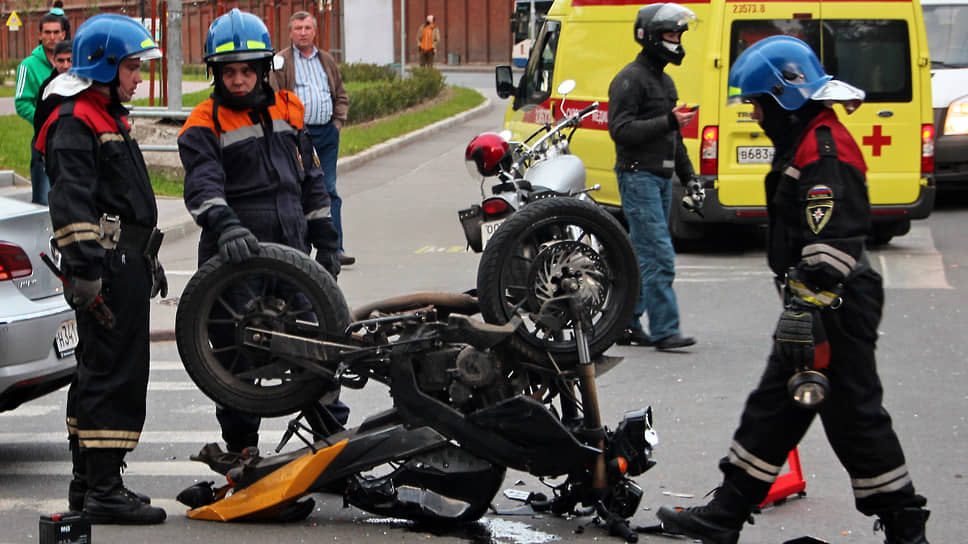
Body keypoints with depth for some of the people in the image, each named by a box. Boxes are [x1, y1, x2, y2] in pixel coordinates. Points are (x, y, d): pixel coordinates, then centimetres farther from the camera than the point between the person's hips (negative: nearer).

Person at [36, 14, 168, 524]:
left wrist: (149, 262, 31)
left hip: (127, 265, 11)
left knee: (99, 372, 15)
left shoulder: (110, 118, 21)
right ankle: (103, 490, -11)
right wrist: (85, 270, -27)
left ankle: (88, 483, 22)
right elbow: (72, 204, -21)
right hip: (107, 269, -11)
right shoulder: (74, 123, -12)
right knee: (115, 373, -12)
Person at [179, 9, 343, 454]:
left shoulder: (287, 110, 12)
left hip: (290, 253, 4)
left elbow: (310, 179, 19)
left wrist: (325, 241, 17)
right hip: (233, 263, -4)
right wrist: (223, 223, -38)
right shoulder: (204, 124, -4)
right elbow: (203, 184, -19)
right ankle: (241, 451, 14)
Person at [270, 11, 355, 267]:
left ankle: (335, 248, 0)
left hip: (327, 133, 4)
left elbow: (341, 96, 23)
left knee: (329, 191, 2)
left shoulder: (326, 61, 16)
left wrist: (338, 122, 9)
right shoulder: (281, 62, 1)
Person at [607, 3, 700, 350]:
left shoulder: (664, 81, 20)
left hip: (661, 178, 10)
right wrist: (667, 122, -23)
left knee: (641, 256, 11)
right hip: (638, 176, -10)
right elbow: (621, 130, -19)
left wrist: (688, 177, 22)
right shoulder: (630, 80, -10)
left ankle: (625, 324, 17)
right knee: (659, 256, -13)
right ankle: (664, 330, -13)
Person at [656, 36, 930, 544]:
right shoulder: (806, 142, 16)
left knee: (853, 416, -4)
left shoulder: (823, 150, -18)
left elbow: (829, 246, -26)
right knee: (773, 407, 12)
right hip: (820, 306, 11)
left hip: (836, 310, -11)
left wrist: (806, 312, -28)